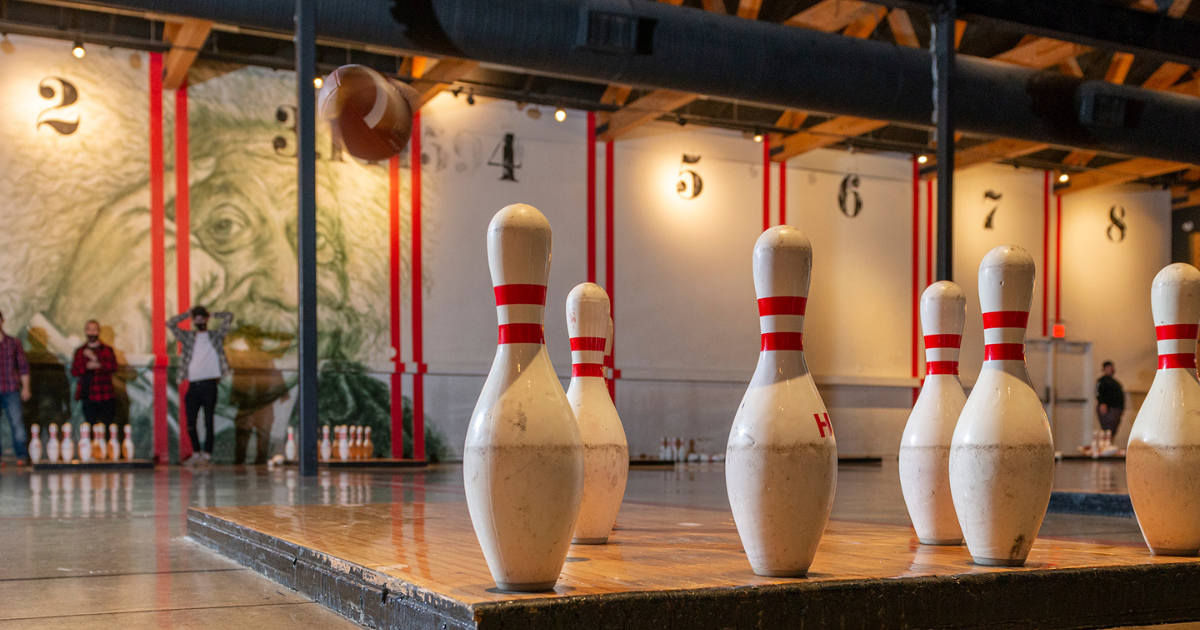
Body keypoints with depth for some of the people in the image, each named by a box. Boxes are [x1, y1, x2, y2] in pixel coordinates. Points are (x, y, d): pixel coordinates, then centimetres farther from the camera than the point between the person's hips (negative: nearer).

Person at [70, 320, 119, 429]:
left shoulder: (107, 350, 8)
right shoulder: (80, 351, 13)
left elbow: (113, 367, -7)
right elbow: (74, 372, 5)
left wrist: (95, 359, -14)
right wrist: (87, 367, -13)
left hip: (105, 396, -1)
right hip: (88, 396, 2)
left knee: (108, 425, -7)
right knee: (91, 426, -1)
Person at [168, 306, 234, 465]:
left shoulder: (216, 336, 10)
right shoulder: (188, 337, 14)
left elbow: (229, 317, 2)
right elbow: (170, 324, 6)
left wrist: (211, 314, 11)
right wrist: (187, 314, 10)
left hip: (209, 384, -2)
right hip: (193, 385, 3)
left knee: (209, 421, -4)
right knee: (190, 422, 2)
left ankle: (207, 453, -1)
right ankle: (196, 453, 13)